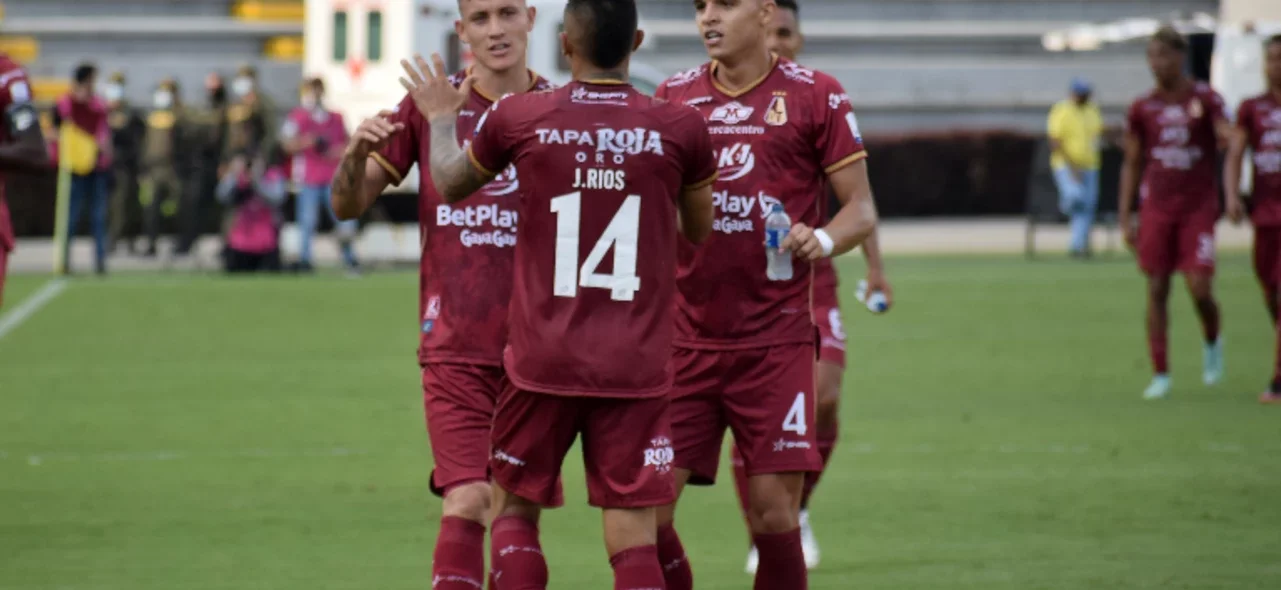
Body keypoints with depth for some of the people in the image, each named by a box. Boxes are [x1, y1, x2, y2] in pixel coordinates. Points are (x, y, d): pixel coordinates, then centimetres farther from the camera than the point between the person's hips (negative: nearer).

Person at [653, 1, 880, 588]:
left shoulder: (814, 95, 0)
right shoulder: (672, 97, 10)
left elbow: (861, 208, 1)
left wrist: (822, 240, -20)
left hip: (775, 344, -3)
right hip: (684, 337, 3)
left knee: (774, 514, -6)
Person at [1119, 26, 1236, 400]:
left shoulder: (1205, 99, -1)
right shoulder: (1142, 109, 6)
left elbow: (1228, 135, -13)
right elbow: (1132, 165, 11)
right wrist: (1125, 218, 6)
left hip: (1198, 207, -2)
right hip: (1157, 209, 2)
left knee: (1200, 289, -10)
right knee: (1157, 289, -1)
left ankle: (1212, 343, 22)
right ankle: (1160, 375, 5)